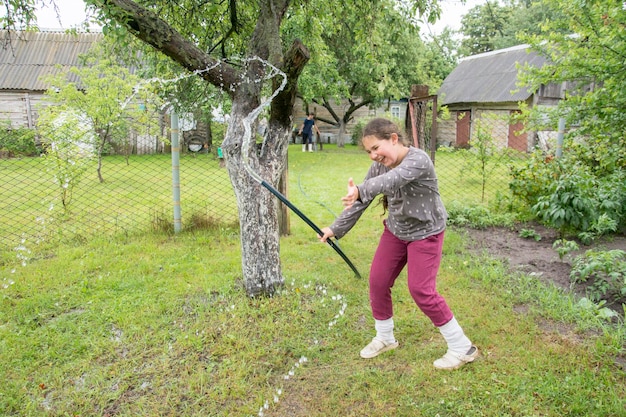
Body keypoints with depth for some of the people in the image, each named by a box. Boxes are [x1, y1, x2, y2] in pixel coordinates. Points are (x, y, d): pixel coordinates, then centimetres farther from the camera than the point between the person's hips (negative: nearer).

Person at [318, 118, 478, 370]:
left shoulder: (418, 160, -27)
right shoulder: (378, 166, -7)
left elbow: (393, 178, -46)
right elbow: (360, 201, -1)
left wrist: (360, 191, -62)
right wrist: (336, 229, -2)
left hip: (425, 233, -6)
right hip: (395, 231, 7)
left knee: (421, 291, -9)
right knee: (377, 282, 4)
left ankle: (462, 347, 10)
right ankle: (384, 338, 28)